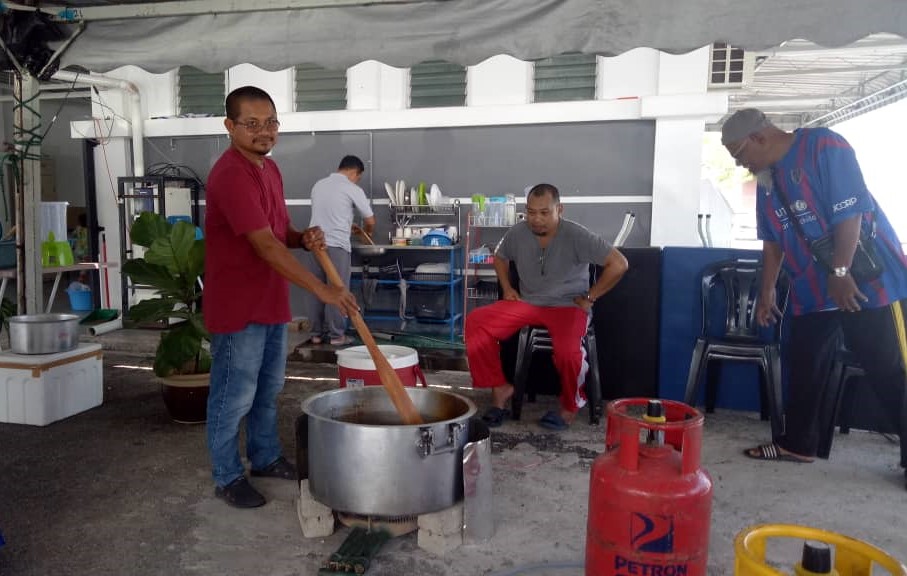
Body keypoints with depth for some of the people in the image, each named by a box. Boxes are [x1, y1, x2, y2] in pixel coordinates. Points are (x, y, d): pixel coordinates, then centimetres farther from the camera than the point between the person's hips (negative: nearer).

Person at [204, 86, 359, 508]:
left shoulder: (270, 168, 9)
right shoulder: (230, 175, -21)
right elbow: (266, 246, -27)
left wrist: (304, 238, -4)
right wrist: (323, 291, -28)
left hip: (272, 303, 9)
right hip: (238, 308, -9)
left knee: (268, 390, 20)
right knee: (234, 397, 5)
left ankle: (266, 458, 37)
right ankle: (227, 477, 22)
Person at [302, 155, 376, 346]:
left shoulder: (318, 185, 16)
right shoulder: (353, 189, -1)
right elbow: (370, 221, 4)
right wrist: (366, 232, 25)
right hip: (336, 245, -5)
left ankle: (316, 333, 16)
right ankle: (336, 335, 7)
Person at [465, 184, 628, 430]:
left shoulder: (576, 236, -15)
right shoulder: (517, 233, -2)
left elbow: (618, 264, -15)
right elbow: (500, 257, 21)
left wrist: (590, 297, -11)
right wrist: (507, 288, 6)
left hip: (567, 305, -4)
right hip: (527, 303, 5)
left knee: (568, 349, -36)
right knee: (476, 322, -17)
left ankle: (570, 406, -4)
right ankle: (500, 387, -3)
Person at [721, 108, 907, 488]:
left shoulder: (824, 147, -14)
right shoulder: (766, 180, 9)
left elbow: (850, 212, -19)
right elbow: (772, 240, 15)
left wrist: (841, 273, -21)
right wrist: (766, 291, 14)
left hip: (868, 280, -7)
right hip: (813, 290, 8)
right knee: (805, 367, 11)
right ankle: (798, 443, 22)